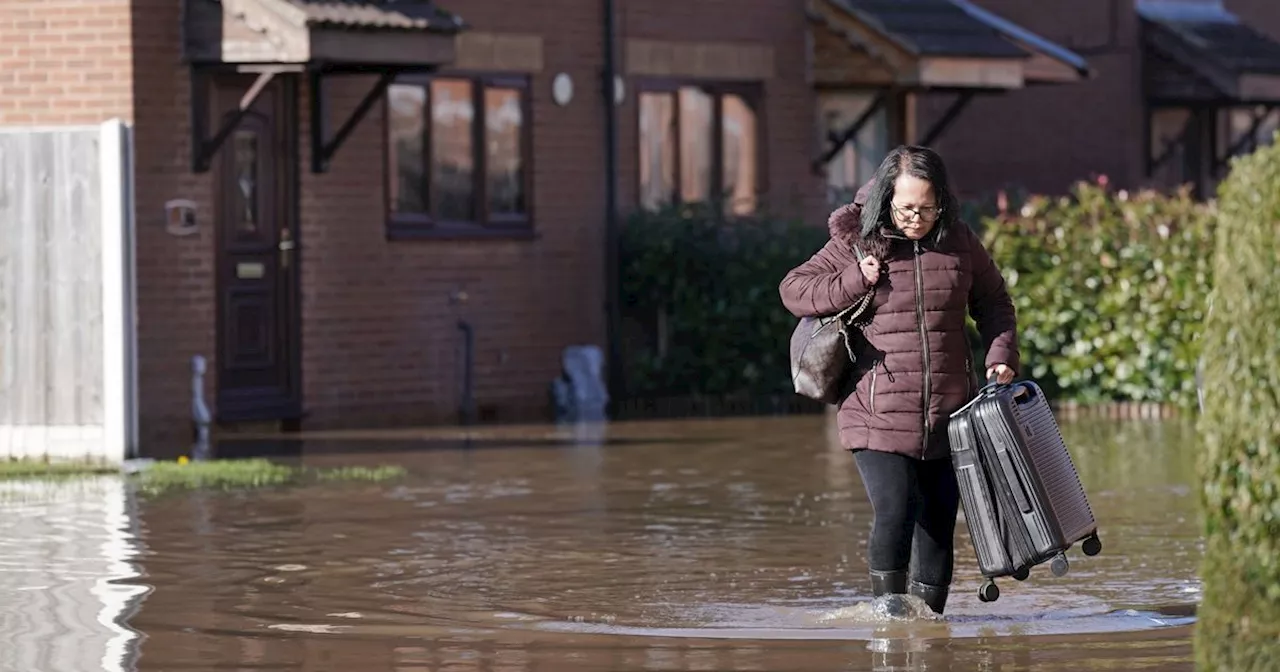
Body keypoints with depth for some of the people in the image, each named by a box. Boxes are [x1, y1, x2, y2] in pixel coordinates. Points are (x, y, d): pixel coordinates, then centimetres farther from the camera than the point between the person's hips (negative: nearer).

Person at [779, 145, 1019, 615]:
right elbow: (792, 290, 3)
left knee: (937, 528, 7)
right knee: (894, 513, -19)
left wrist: (1001, 355, 2)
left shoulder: (959, 243, 6)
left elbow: (993, 303, 19)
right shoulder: (856, 244, -2)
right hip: (879, 418, -3)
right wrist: (852, 282, -12)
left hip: (948, 418, 3)